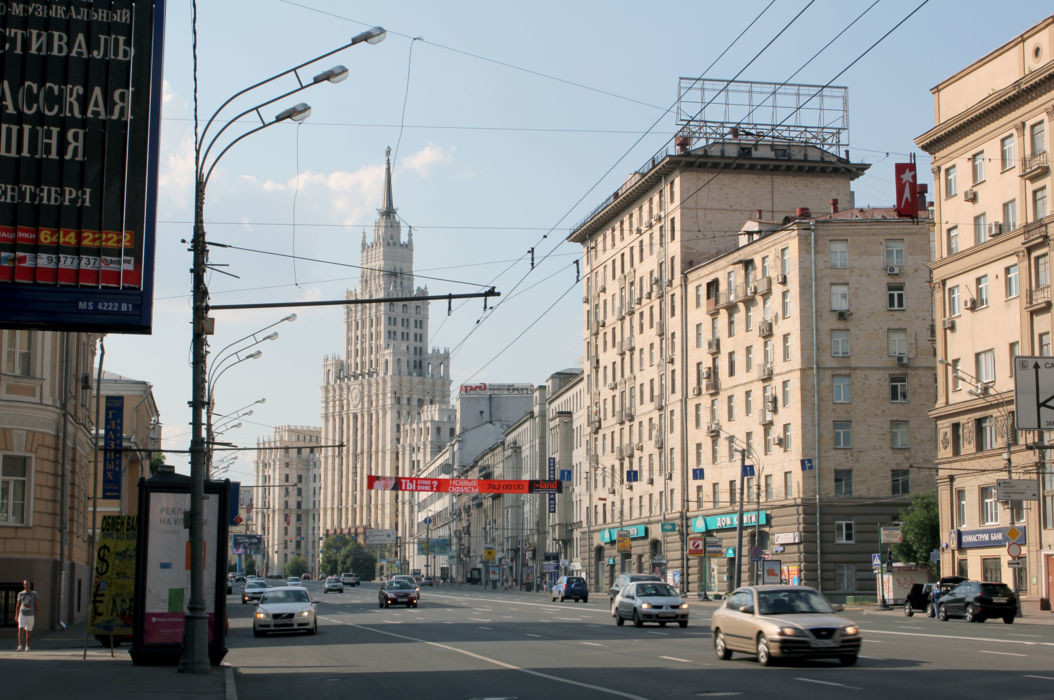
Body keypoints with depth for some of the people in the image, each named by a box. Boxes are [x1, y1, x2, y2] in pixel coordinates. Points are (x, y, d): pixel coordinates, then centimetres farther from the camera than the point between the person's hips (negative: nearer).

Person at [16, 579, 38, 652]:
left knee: (28, 631, 6)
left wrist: (35, 615, 2)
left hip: (30, 615, 0)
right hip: (22, 614, 0)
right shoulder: (20, 594, 5)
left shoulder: (33, 593, 3)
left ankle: (27, 646, 20)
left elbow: (36, 604, 7)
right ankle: (20, 646, -20)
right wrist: (16, 615, 7)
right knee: (21, 629, -16)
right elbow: (18, 604, 11)